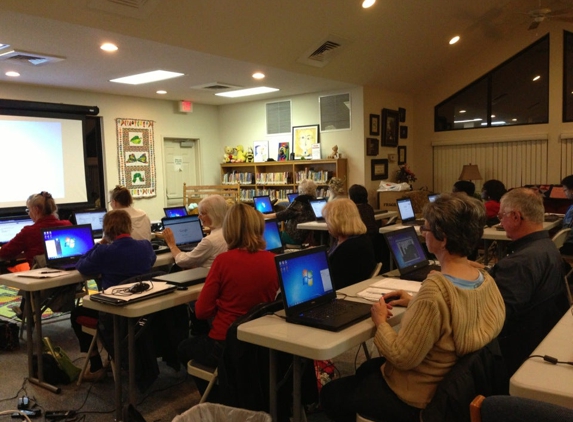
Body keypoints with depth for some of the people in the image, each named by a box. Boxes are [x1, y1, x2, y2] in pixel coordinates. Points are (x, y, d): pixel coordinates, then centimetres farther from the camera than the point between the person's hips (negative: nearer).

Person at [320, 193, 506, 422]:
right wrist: (416, 303, 6)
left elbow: (401, 358, -28)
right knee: (366, 369, 33)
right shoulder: (486, 279, -10)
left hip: (415, 399, -8)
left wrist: (381, 321, -13)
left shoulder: (435, 290, -36)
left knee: (330, 393, 16)